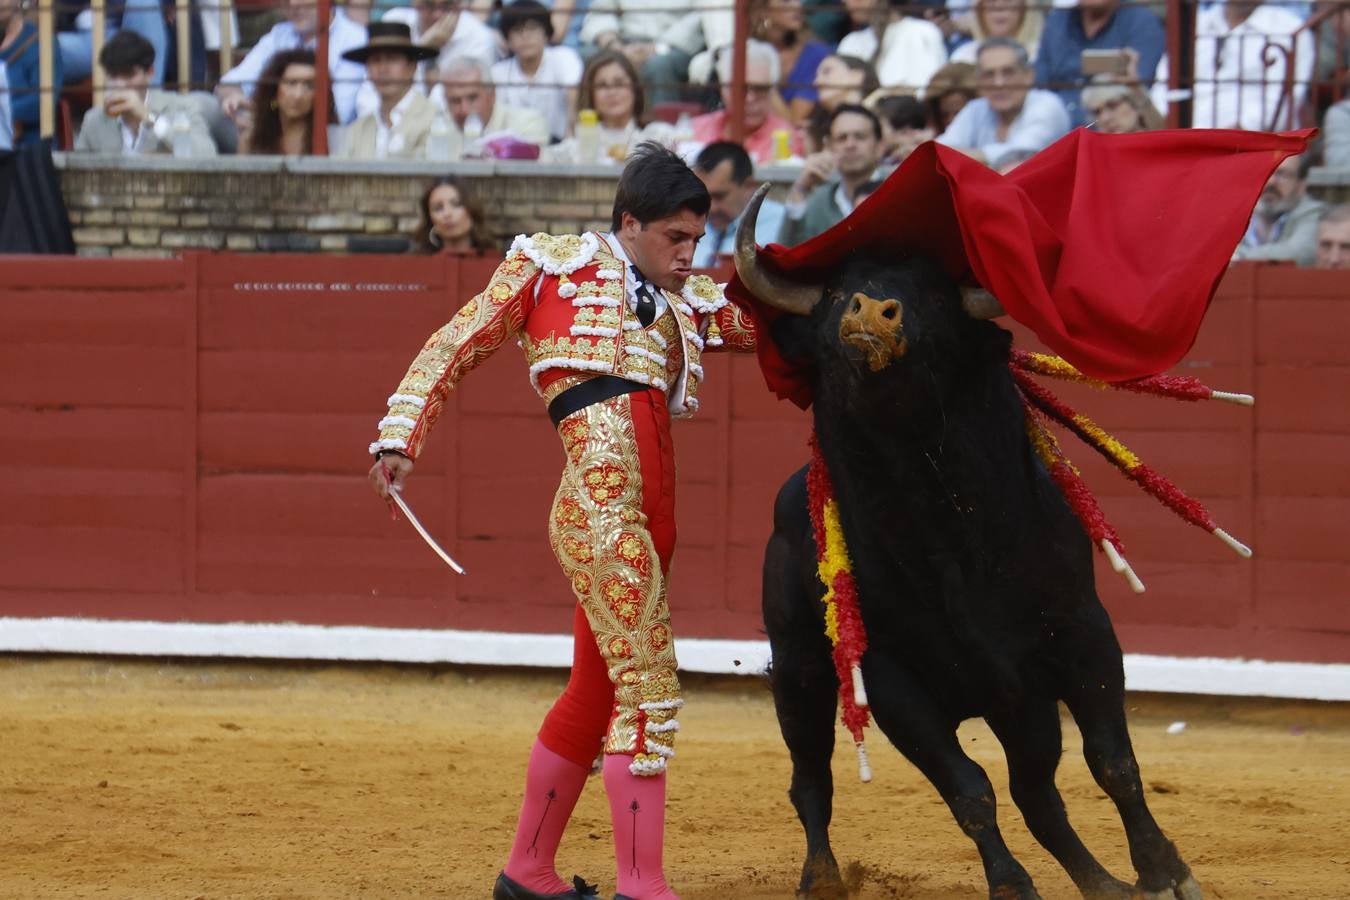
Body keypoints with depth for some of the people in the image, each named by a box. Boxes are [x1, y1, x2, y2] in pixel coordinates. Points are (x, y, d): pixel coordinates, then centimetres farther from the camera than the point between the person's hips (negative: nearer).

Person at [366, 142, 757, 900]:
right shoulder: (554, 269, 7)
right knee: (651, 688, -12)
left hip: (649, 523, 8)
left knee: (597, 695, 16)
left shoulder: (686, 303, 21)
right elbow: (455, 349, 8)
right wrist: (402, 436, -2)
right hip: (601, 509, -8)